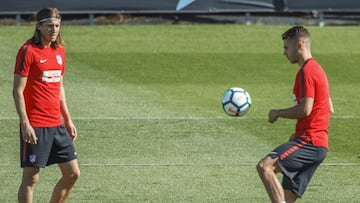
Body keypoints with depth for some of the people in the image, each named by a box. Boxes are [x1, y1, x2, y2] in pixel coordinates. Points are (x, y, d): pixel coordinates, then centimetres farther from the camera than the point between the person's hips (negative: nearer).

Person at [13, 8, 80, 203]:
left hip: (57, 125, 8)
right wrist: (25, 124, -18)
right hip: (35, 127, -8)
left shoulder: (59, 51, 12)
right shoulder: (28, 51, -10)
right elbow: (18, 90, -12)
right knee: (31, 178, -4)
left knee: (72, 173, 8)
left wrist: (68, 120, 19)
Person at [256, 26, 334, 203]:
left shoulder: (307, 71, -10)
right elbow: (329, 109, 27)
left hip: (309, 142, -10)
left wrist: (278, 113, -5)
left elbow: (305, 109, -20)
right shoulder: (316, 69, 21)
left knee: (264, 166, -25)